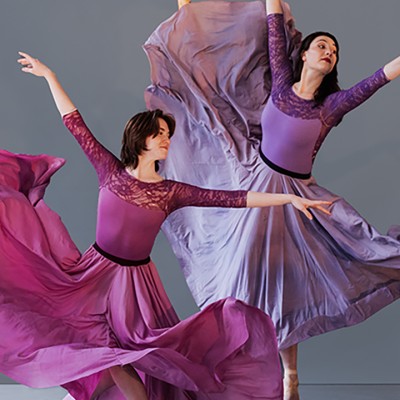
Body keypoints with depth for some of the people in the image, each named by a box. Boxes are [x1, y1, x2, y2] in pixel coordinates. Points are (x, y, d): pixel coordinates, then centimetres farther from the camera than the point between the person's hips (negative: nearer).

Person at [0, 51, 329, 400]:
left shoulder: (172, 192, -4)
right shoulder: (111, 171, -4)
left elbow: (234, 198, -9)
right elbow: (74, 122, 0)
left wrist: (289, 198, -14)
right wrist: (49, 76, 3)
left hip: (135, 284, -1)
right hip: (93, 274, 1)